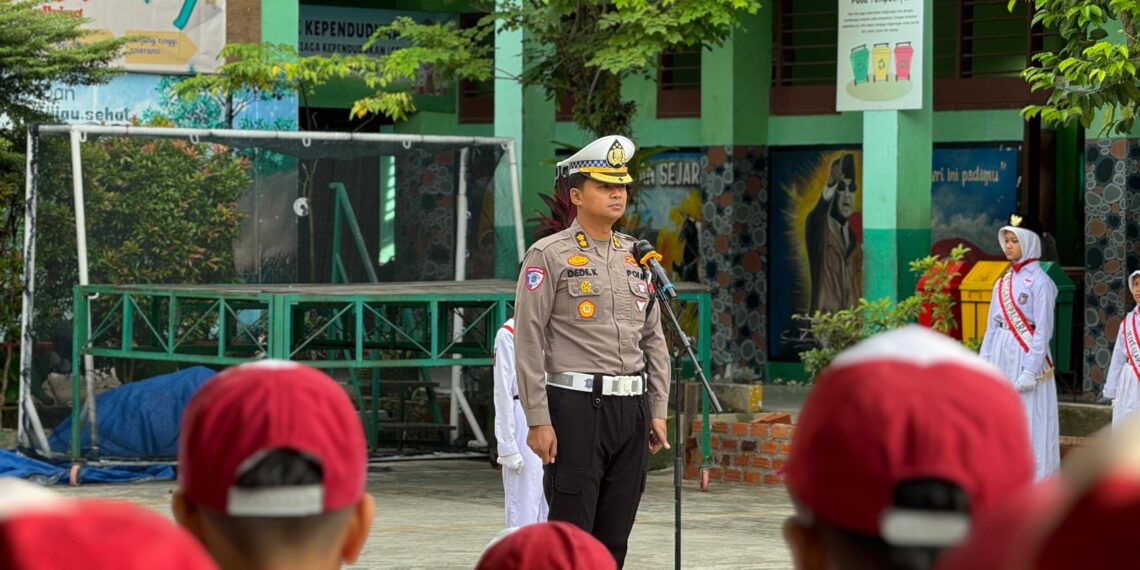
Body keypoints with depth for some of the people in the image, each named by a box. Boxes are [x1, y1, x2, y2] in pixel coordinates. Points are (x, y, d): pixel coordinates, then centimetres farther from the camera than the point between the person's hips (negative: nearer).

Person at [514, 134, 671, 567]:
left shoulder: (636, 257, 14)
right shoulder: (549, 255, -4)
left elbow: (653, 340, 17)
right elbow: (528, 340, -8)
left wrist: (657, 412, 9)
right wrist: (538, 420, -14)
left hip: (631, 410, 6)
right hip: (576, 406, -6)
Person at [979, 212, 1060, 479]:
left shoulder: (1039, 282, -7)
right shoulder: (1002, 283, 14)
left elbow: (1043, 330, -12)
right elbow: (992, 328, 14)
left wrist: (1029, 372, -18)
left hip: (1026, 355, -7)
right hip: (1000, 357, 7)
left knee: (1028, 424, -7)